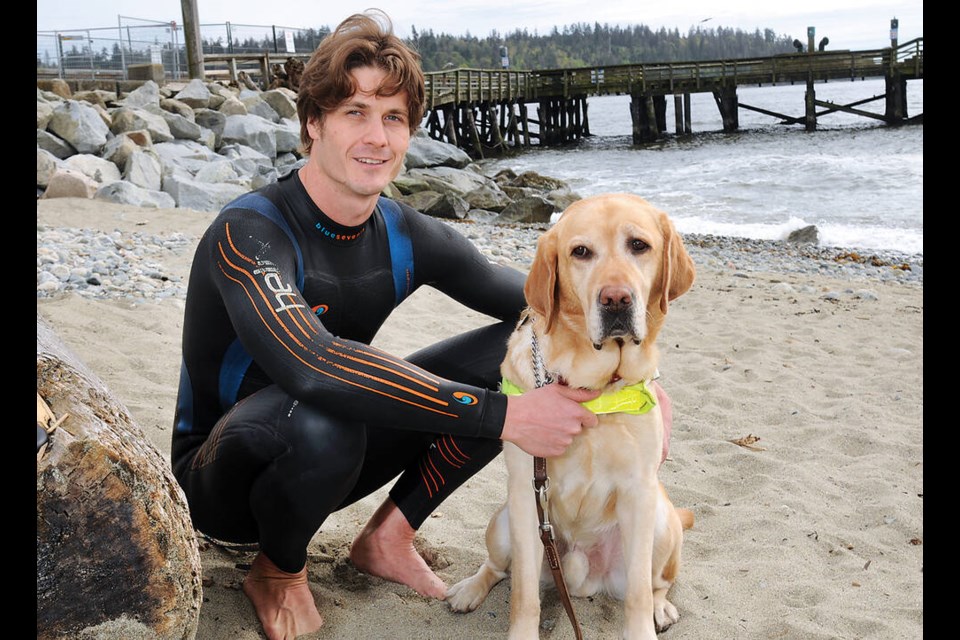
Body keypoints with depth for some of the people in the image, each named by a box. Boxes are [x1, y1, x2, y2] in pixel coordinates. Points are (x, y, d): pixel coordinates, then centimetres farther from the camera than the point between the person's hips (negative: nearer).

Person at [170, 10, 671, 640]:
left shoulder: (407, 237, -6)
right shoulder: (250, 234, -26)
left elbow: (532, 296, 1)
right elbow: (312, 365, -44)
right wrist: (502, 416, -44)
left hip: (329, 461, 5)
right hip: (220, 481, -5)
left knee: (523, 353, -8)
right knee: (319, 420, -42)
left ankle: (389, 535, 4)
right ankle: (278, 571, -7)